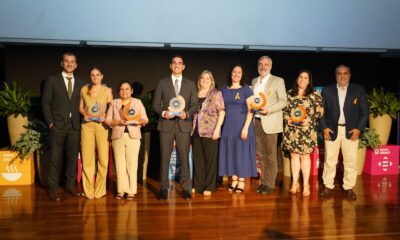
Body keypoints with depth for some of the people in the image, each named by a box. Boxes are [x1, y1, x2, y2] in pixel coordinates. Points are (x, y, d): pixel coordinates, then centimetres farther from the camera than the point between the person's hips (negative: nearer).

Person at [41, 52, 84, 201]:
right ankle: (54, 188, 8)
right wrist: (50, 122, -6)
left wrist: (81, 122, 2)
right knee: (55, 158, 0)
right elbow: (45, 103, 1)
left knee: (73, 157, 5)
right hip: (57, 126, -3)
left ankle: (71, 185, 17)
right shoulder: (52, 80, 4)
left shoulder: (80, 84, 12)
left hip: (75, 126, 3)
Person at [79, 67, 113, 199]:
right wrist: (85, 114, -2)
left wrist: (105, 116, -12)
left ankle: (99, 190, 8)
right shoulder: (84, 89, 11)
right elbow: (81, 107, 17)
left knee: (103, 158, -5)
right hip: (87, 125, 1)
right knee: (87, 158, -2)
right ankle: (88, 191, 8)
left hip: (102, 125, -1)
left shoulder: (107, 90, 6)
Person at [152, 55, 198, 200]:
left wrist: (187, 113, -13)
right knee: (164, 157, 2)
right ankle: (163, 188, 11)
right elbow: (155, 104, 6)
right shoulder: (162, 83, 8)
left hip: (184, 125, 1)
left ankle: (186, 188, 10)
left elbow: (195, 105, 6)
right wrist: (163, 112, -13)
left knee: (184, 157, 2)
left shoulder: (190, 84, 11)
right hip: (166, 124, 0)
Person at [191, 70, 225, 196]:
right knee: (197, 158, 8)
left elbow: (221, 112, -4)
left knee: (210, 158, 3)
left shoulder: (216, 93, 1)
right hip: (196, 130, 4)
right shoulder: (195, 94, 12)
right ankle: (198, 185, 19)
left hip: (210, 131, -4)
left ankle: (209, 186, 11)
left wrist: (217, 129, -12)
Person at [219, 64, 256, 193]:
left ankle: (241, 181, 9)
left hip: (242, 125, -4)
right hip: (228, 126, 4)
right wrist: (219, 126, 4)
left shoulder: (246, 89, -3)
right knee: (230, 152, 6)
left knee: (241, 152, 1)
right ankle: (234, 180, 17)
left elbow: (250, 110, -8)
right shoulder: (224, 89, 9)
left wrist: (245, 127, -17)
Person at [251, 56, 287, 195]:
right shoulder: (254, 81, 17)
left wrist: (268, 109, -18)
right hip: (256, 122, 5)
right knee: (260, 154, 8)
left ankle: (269, 184, 4)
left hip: (270, 122, -5)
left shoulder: (278, 81, 0)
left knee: (270, 154, -2)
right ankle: (263, 181, 17)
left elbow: (283, 101, -6)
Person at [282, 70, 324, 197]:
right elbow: (284, 109, 14)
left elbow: (320, 111, 0)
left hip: (307, 131, -3)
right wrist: (287, 118, -3)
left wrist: (309, 120, -13)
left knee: (304, 156, 0)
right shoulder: (289, 93, 10)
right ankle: (294, 183, 15)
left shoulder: (315, 94, 2)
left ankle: (306, 185, 9)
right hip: (291, 130, 3)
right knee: (294, 155, 7)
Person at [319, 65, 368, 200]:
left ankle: (348, 188, 16)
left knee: (350, 161, 4)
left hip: (351, 131, 0)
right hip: (332, 130, 0)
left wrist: (359, 128, -6)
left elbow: (364, 111, 3)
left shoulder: (359, 90, 4)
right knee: (329, 161, 4)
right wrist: (324, 127, -5)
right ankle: (328, 186, 16)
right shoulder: (327, 91, 5)